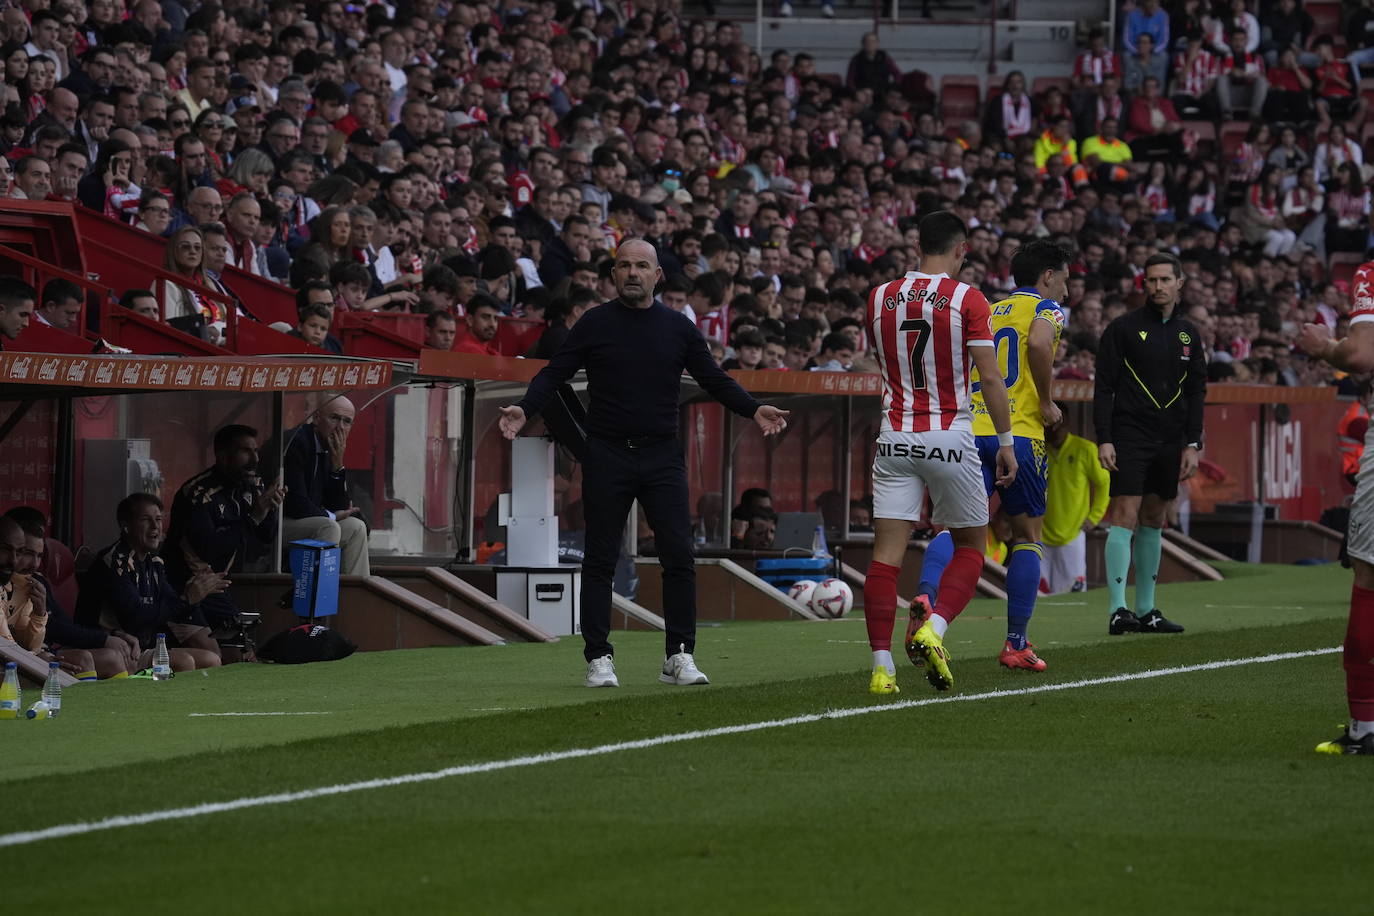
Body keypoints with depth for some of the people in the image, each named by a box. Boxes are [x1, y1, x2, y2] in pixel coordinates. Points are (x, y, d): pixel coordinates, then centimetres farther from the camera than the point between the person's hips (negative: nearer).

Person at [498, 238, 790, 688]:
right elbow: (555, 372, 1)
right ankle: (599, 657, 6)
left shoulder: (678, 327, 8)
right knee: (600, 560, 0)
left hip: (662, 456, 2)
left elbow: (713, 378, 12)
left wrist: (753, 410, -1)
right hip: (607, 456, -2)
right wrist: (525, 409, -15)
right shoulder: (595, 324, 2)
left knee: (679, 556, -4)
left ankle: (679, 655, 4)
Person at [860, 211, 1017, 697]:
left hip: (895, 437, 3)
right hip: (949, 437, -3)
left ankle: (882, 666, -7)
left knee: (886, 552, 0)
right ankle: (933, 630, -8)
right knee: (970, 546, 13)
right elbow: (989, 376, -8)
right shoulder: (966, 299, -6)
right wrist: (1006, 442, -1)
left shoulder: (880, 298, 6)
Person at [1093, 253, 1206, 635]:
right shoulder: (1123, 328, -2)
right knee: (1125, 516, -12)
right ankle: (1118, 610, -16)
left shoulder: (1188, 334, 12)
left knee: (1154, 521, 9)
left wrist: (1192, 445, 7)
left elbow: (1196, 392, 15)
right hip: (1129, 438, -5)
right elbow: (1103, 387, -4)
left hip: (1169, 442, 5)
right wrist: (1104, 440, -12)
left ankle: (1147, 610, 14)